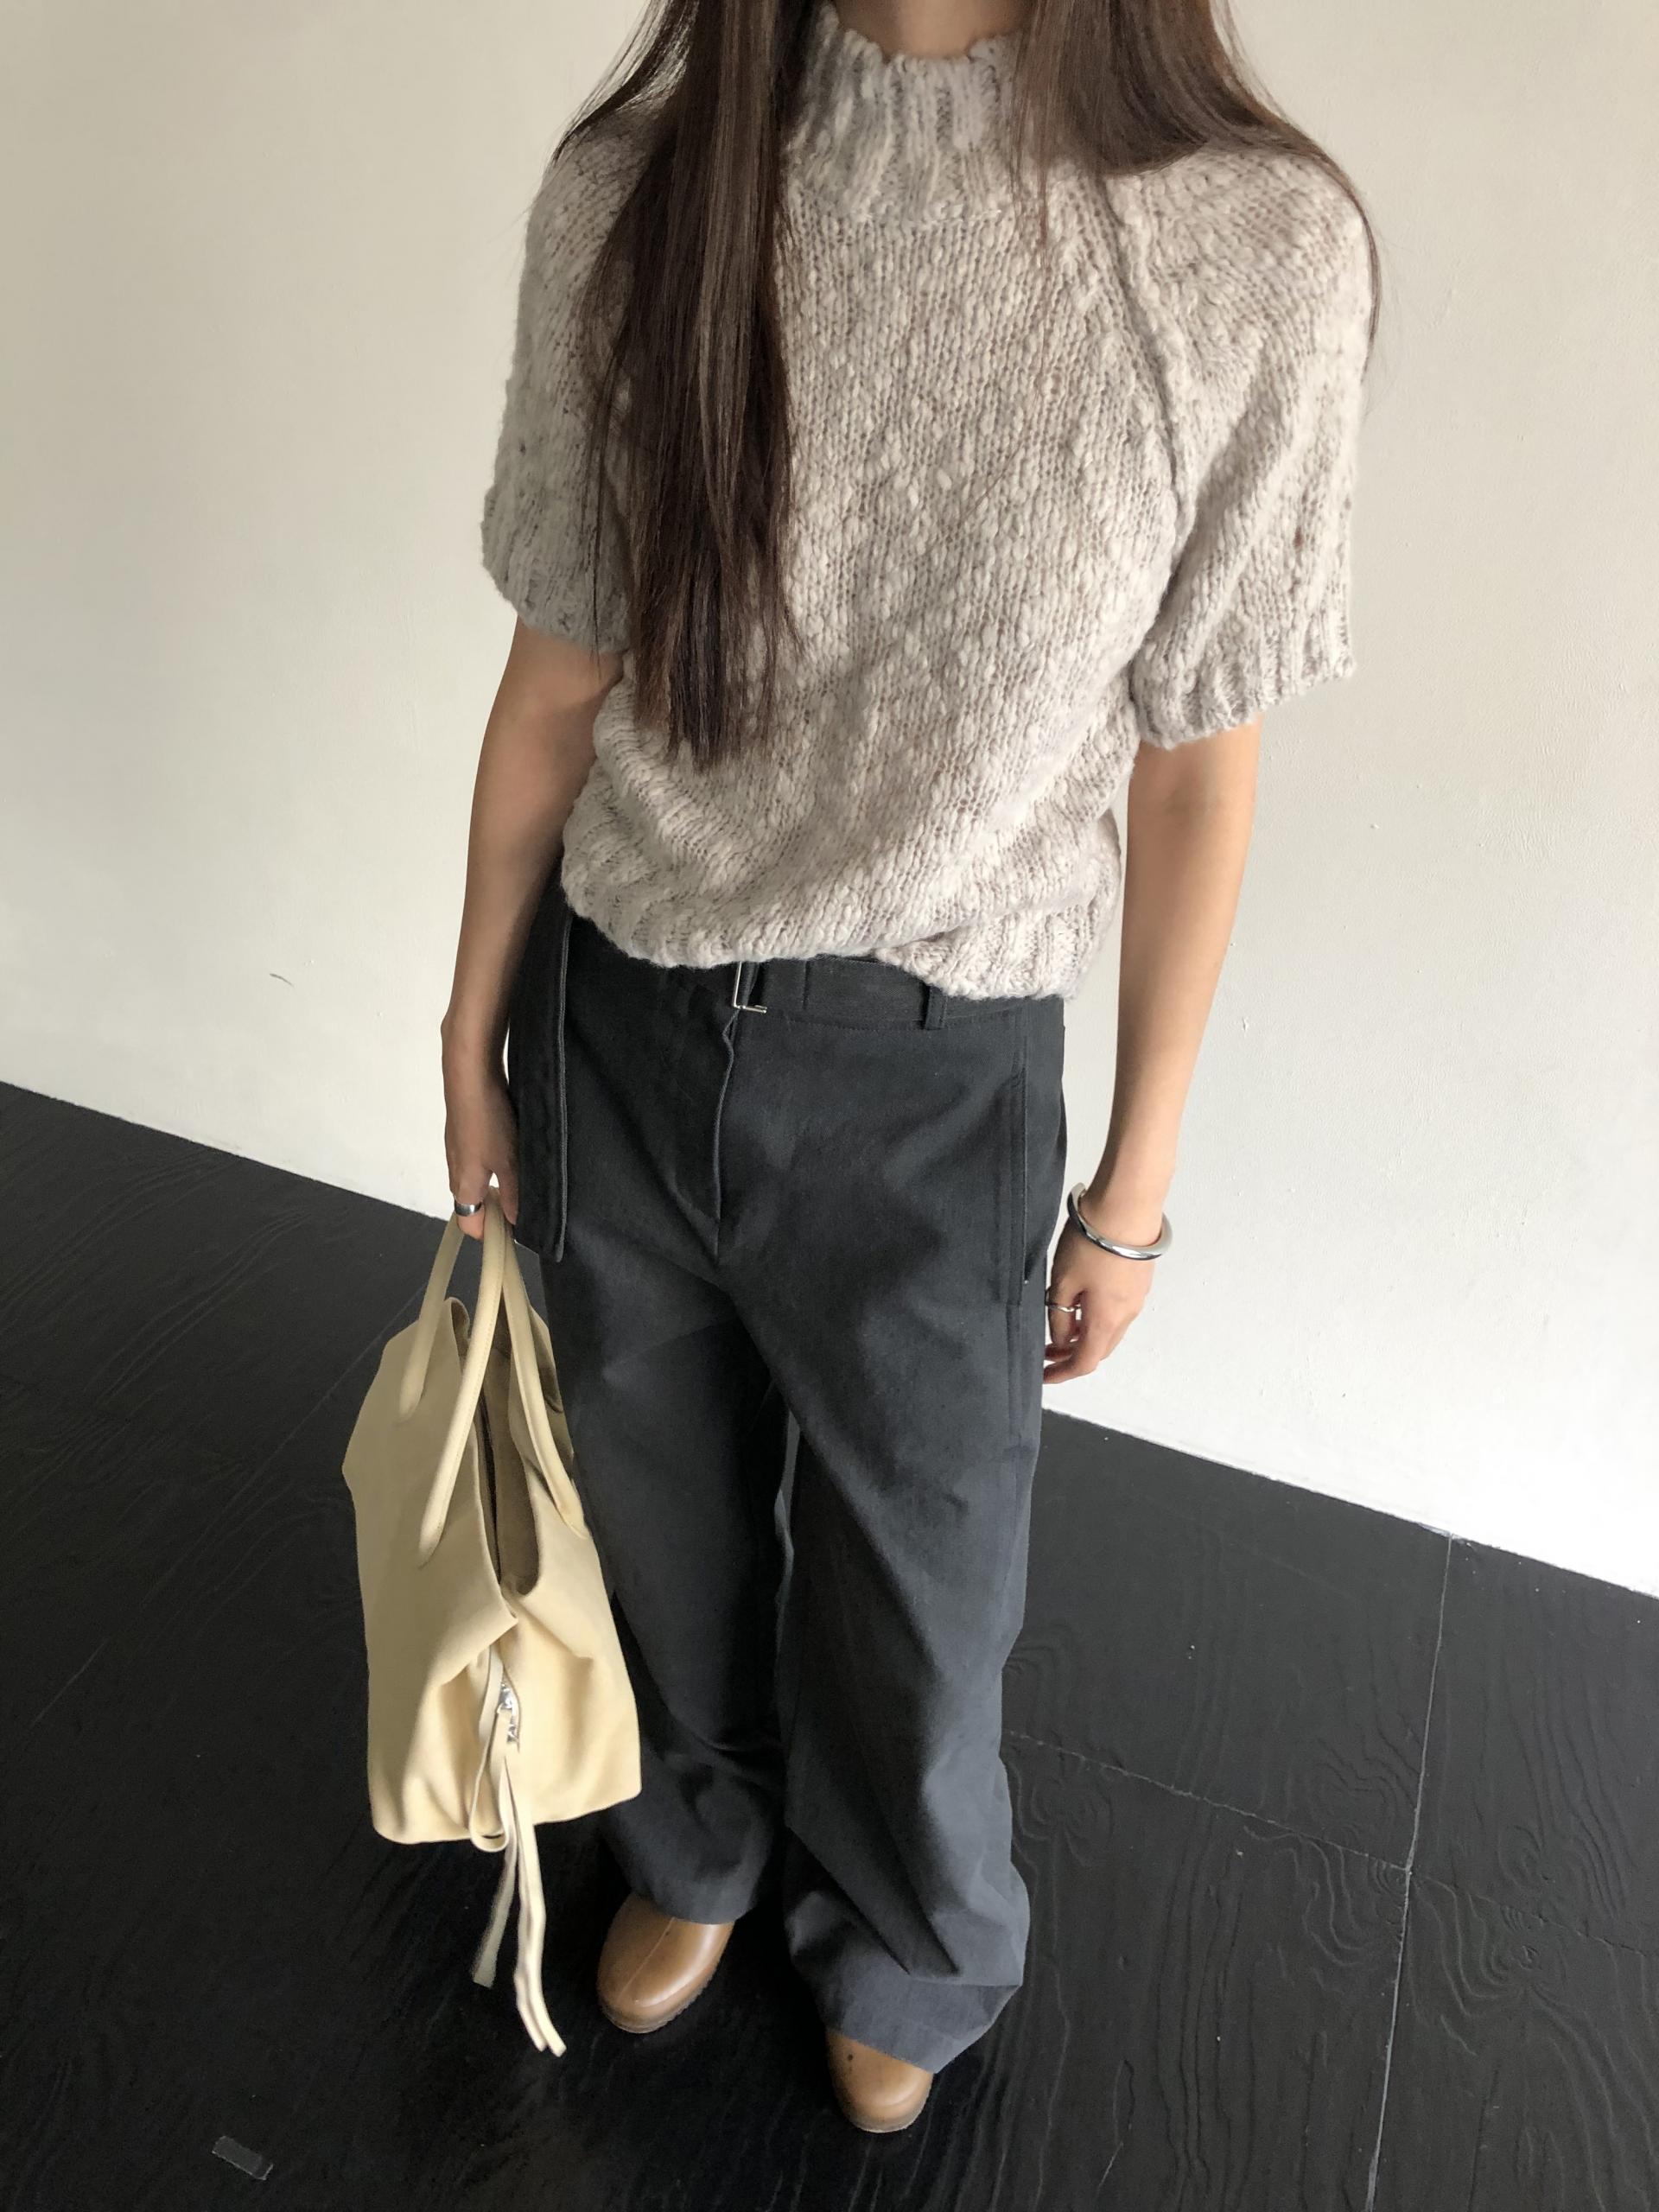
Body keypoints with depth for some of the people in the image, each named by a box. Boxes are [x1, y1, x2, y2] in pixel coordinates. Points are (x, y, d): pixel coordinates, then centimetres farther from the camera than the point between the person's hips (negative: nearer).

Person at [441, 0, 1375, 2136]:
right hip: (618, 1019, 3)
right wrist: (475, 1023, 9)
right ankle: (696, 1844, 57)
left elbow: (1191, 776, -6)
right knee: (662, 1504, 22)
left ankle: (900, 1951, 53)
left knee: (916, 1576, 17)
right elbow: (557, 675, 1)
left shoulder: (1259, 243, -12)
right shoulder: (629, 191, -6)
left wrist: (1135, 1188, 0)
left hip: (934, 1076, -2)